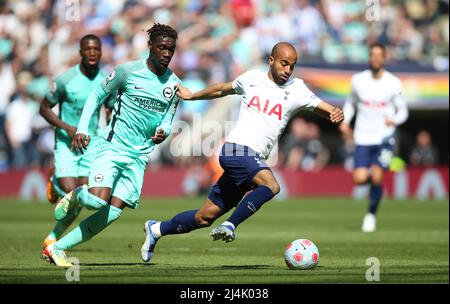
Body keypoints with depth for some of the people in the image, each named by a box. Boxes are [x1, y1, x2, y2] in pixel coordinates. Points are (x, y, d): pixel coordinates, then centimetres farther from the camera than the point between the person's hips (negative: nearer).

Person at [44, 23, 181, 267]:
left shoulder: (174, 84, 7)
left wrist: (163, 132, -8)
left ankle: (58, 248, 3)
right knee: (97, 201, -25)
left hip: (139, 155, 4)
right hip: (112, 146, -4)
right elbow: (96, 96, 3)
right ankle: (76, 196, 13)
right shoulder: (128, 71, -6)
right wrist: (81, 130, -7)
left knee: (112, 213, -7)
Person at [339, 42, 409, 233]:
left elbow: (402, 110, 5)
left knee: (376, 176, -14)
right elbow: (351, 103, 18)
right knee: (359, 179, -11)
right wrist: (345, 120, 1)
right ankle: (372, 176, 27)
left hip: (384, 137, -1)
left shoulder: (394, 83, -2)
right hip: (363, 137, 1)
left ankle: (371, 214, 8)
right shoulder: (358, 80, 2)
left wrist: (394, 120, -16)